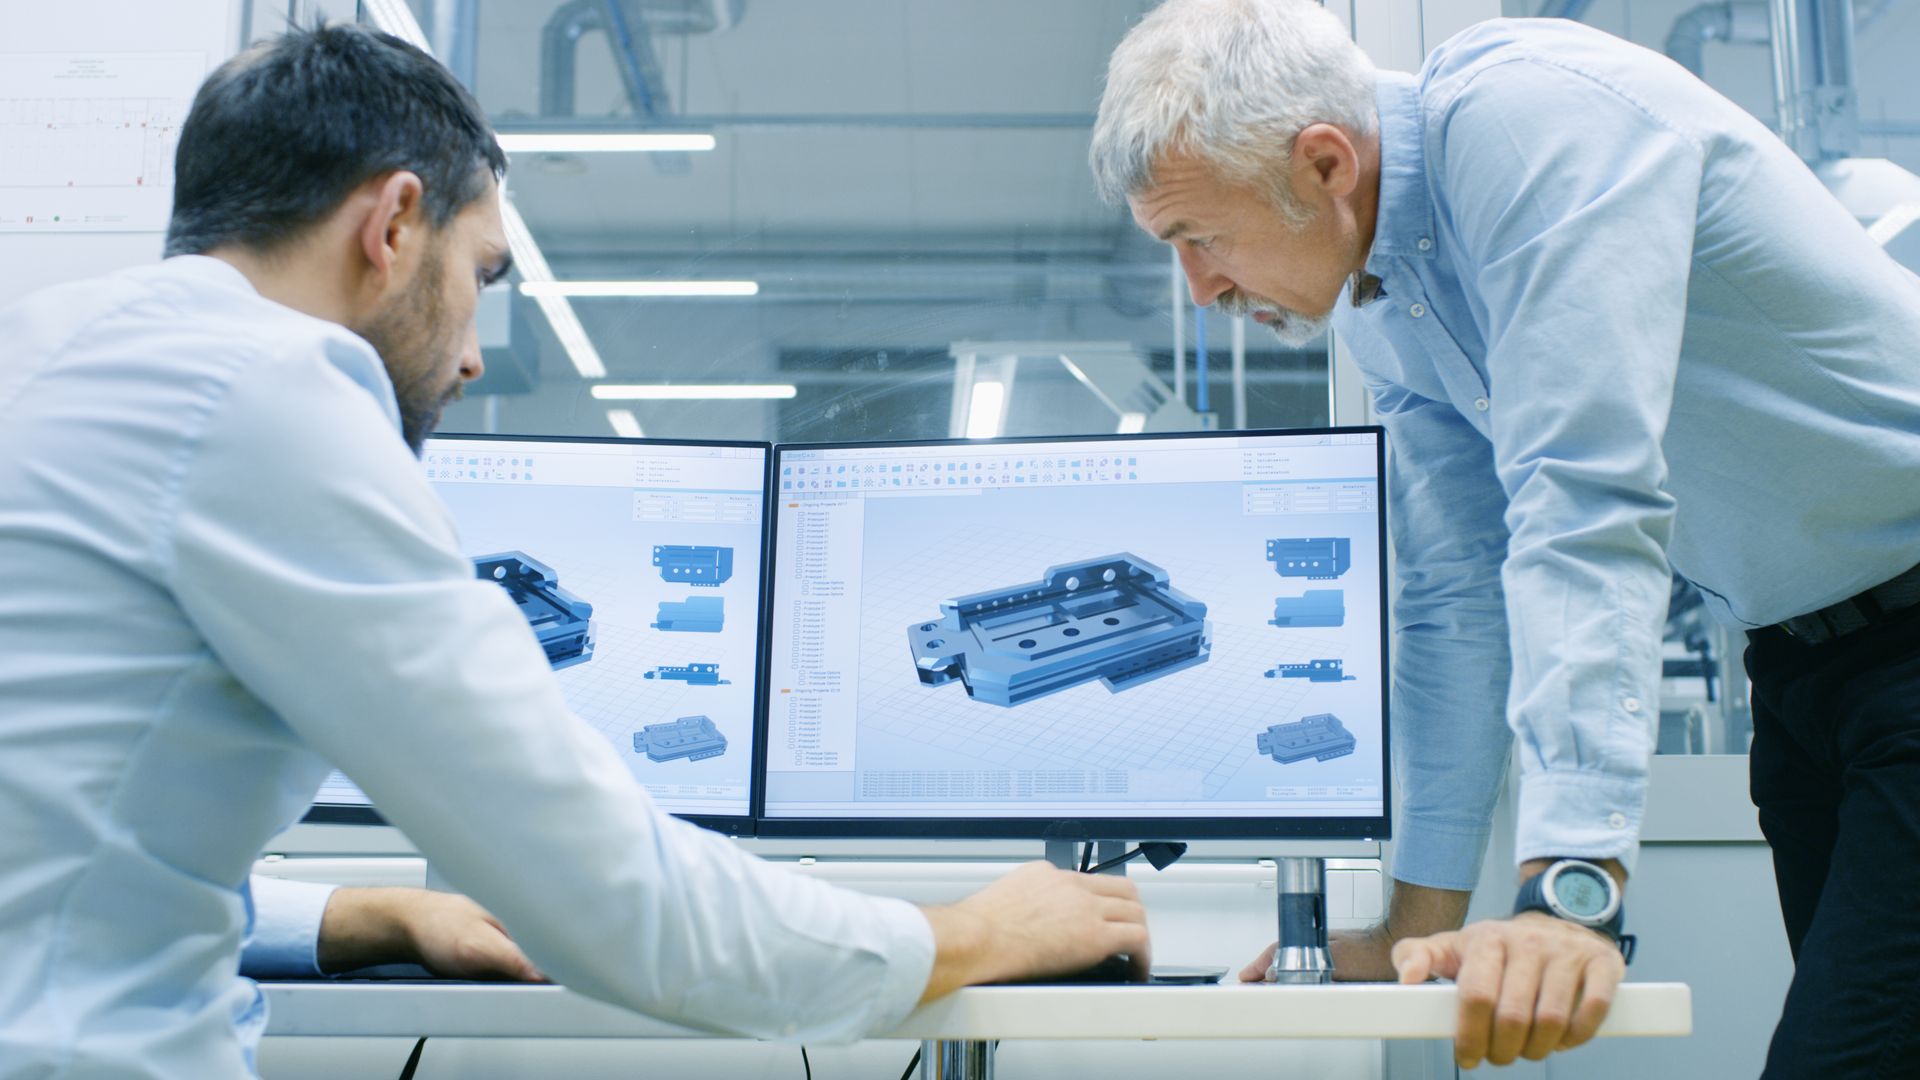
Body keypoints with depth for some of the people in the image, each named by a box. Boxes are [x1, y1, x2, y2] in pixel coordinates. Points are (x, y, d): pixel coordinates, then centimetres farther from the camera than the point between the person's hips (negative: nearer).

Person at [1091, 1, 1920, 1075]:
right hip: (1798, 655, 8)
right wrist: (1421, 922, 6)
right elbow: (1457, 593, 7)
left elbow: (1585, 505, -32)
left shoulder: (1530, 113, -23)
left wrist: (1568, 888, -36)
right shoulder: (1380, 302, 4)